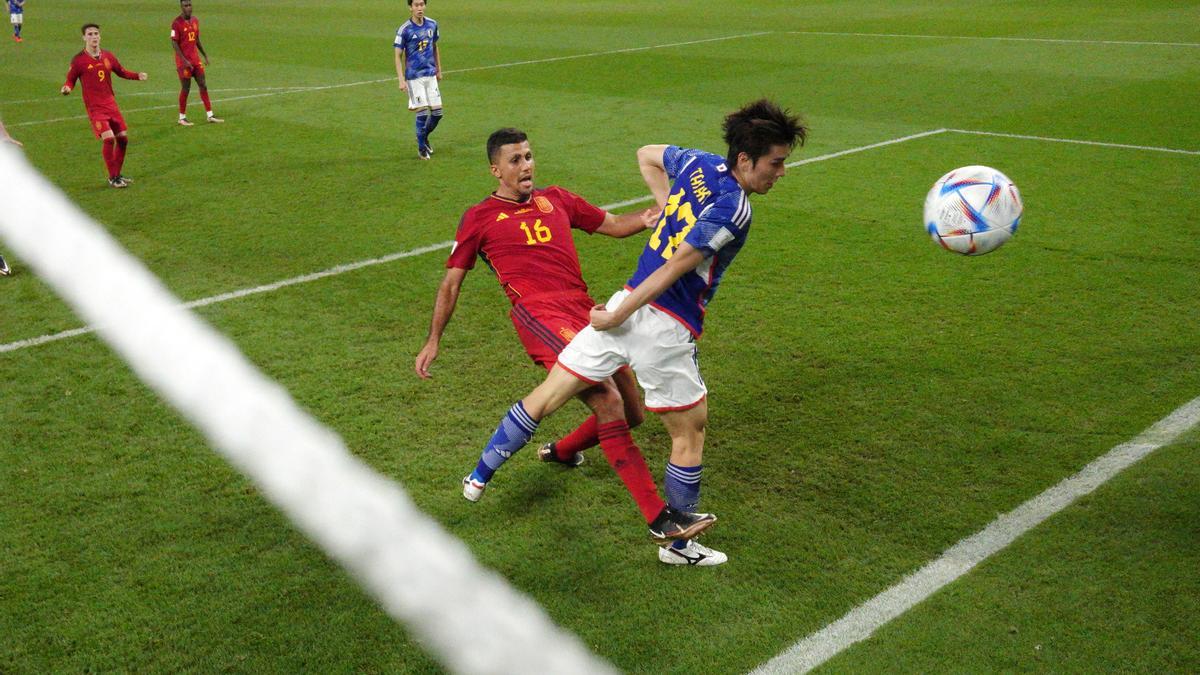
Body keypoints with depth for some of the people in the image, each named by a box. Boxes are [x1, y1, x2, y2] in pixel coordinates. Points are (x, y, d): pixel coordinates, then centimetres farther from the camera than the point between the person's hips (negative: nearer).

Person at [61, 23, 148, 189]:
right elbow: (71, 80, 2)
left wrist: (137, 76, 4)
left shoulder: (108, 56, 7)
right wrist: (67, 88, -21)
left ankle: (117, 174, 23)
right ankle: (112, 178, -2)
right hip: (95, 107, -6)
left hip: (111, 104, 6)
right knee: (109, 138, -18)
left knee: (123, 138, 5)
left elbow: (121, 72, 20)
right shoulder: (79, 60, -7)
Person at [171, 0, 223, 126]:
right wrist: (184, 61, -20)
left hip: (195, 59, 7)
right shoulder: (177, 23, -13)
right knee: (186, 88, -1)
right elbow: (174, 44, -14)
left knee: (203, 85, 5)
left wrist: (205, 55, 14)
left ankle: (210, 115, 10)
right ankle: (182, 118, 10)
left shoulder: (195, 21, 9)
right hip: (184, 61, -7)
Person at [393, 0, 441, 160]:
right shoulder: (404, 30, -10)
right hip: (414, 77, -5)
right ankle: (421, 147, 10)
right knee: (423, 112, -7)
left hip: (431, 75, 5)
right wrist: (401, 80, -15)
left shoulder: (432, 25, 5)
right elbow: (398, 56, -8)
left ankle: (424, 137, 31)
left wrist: (439, 70, 20)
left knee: (437, 112, 5)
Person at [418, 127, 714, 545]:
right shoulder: (480, 218, 9)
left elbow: (614, 225, 25)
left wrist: (647, 218, 4)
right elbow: (451, 283, 15)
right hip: (539, 313, -6)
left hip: (584, 311, 6)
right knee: (607, 397, -25)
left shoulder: (555, 199, 21)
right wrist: (433, 341, 12)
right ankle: (659, 517, -24)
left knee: (630, 414, 8)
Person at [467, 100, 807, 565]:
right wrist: (617, 317, -11)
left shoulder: (699, 164, 6)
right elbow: (672, 270, -18)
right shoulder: (733, 210, -17)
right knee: (690, 432, 12)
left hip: (629, 300, 8)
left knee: (548, 395, 16)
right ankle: (677, 544, 25)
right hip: (665, 331, -7)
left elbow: (647, 155, 27)